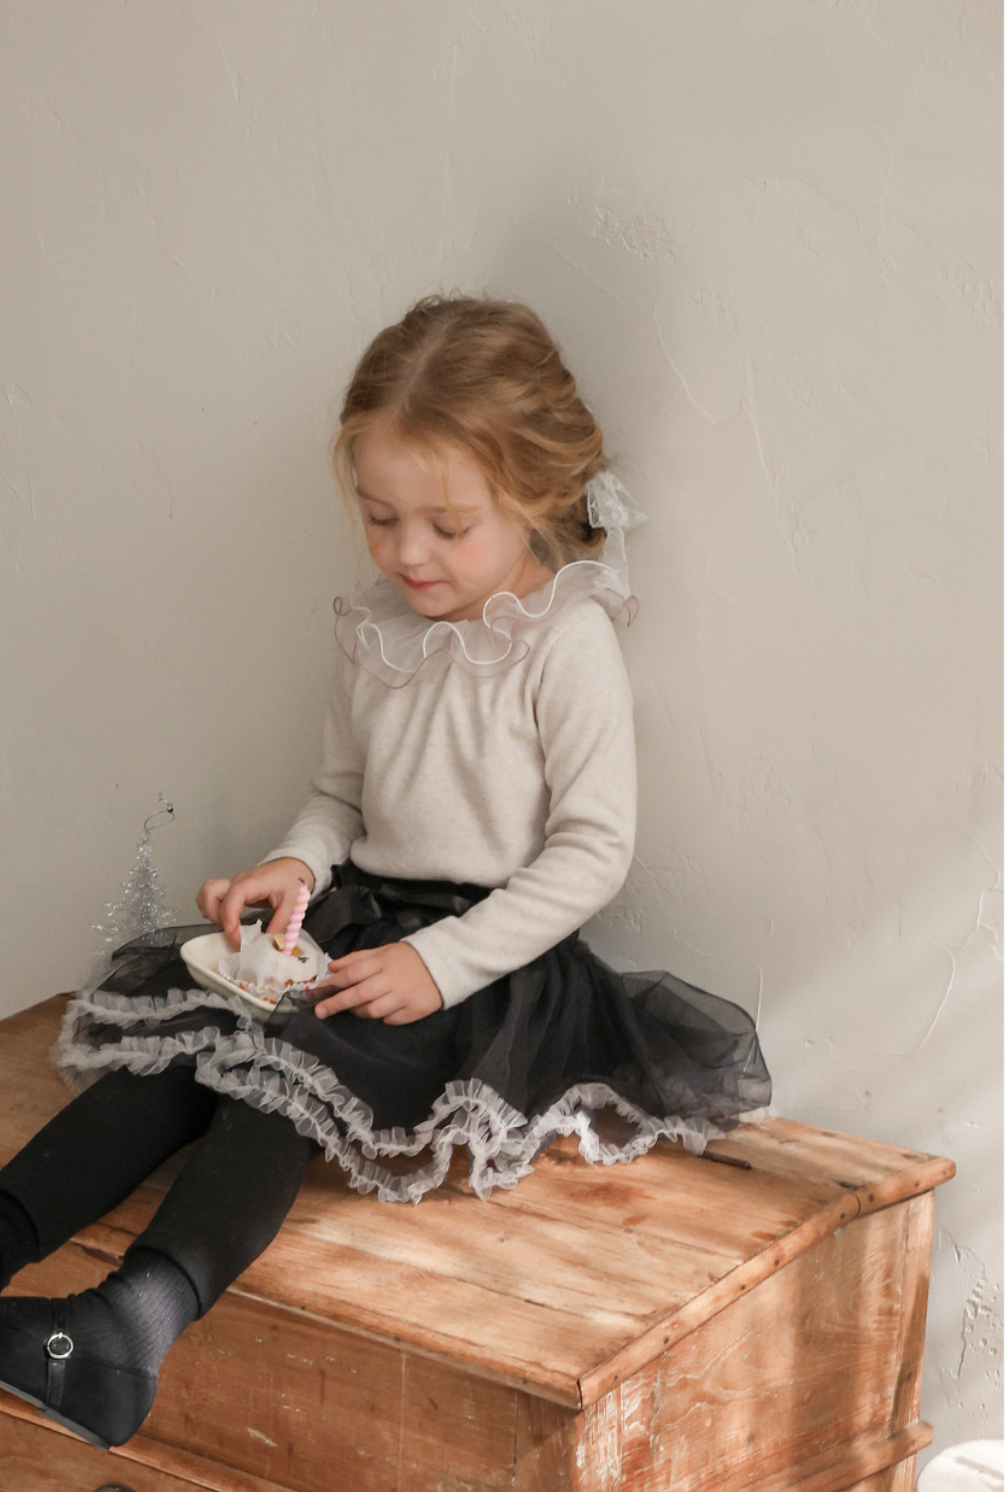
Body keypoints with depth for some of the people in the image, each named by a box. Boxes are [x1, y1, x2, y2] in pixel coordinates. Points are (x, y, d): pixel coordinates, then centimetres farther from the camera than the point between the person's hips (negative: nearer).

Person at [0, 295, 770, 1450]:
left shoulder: (565, 641, -10)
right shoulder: (374, 631, 9)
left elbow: (594, 849, -12)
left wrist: (442, 959, -19)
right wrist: (296, 864, -4)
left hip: (491, 950, -7)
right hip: (359, 919, 7)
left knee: (293, 1062, -30)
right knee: (181, 1030, -17)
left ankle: (143, 1313, -48)